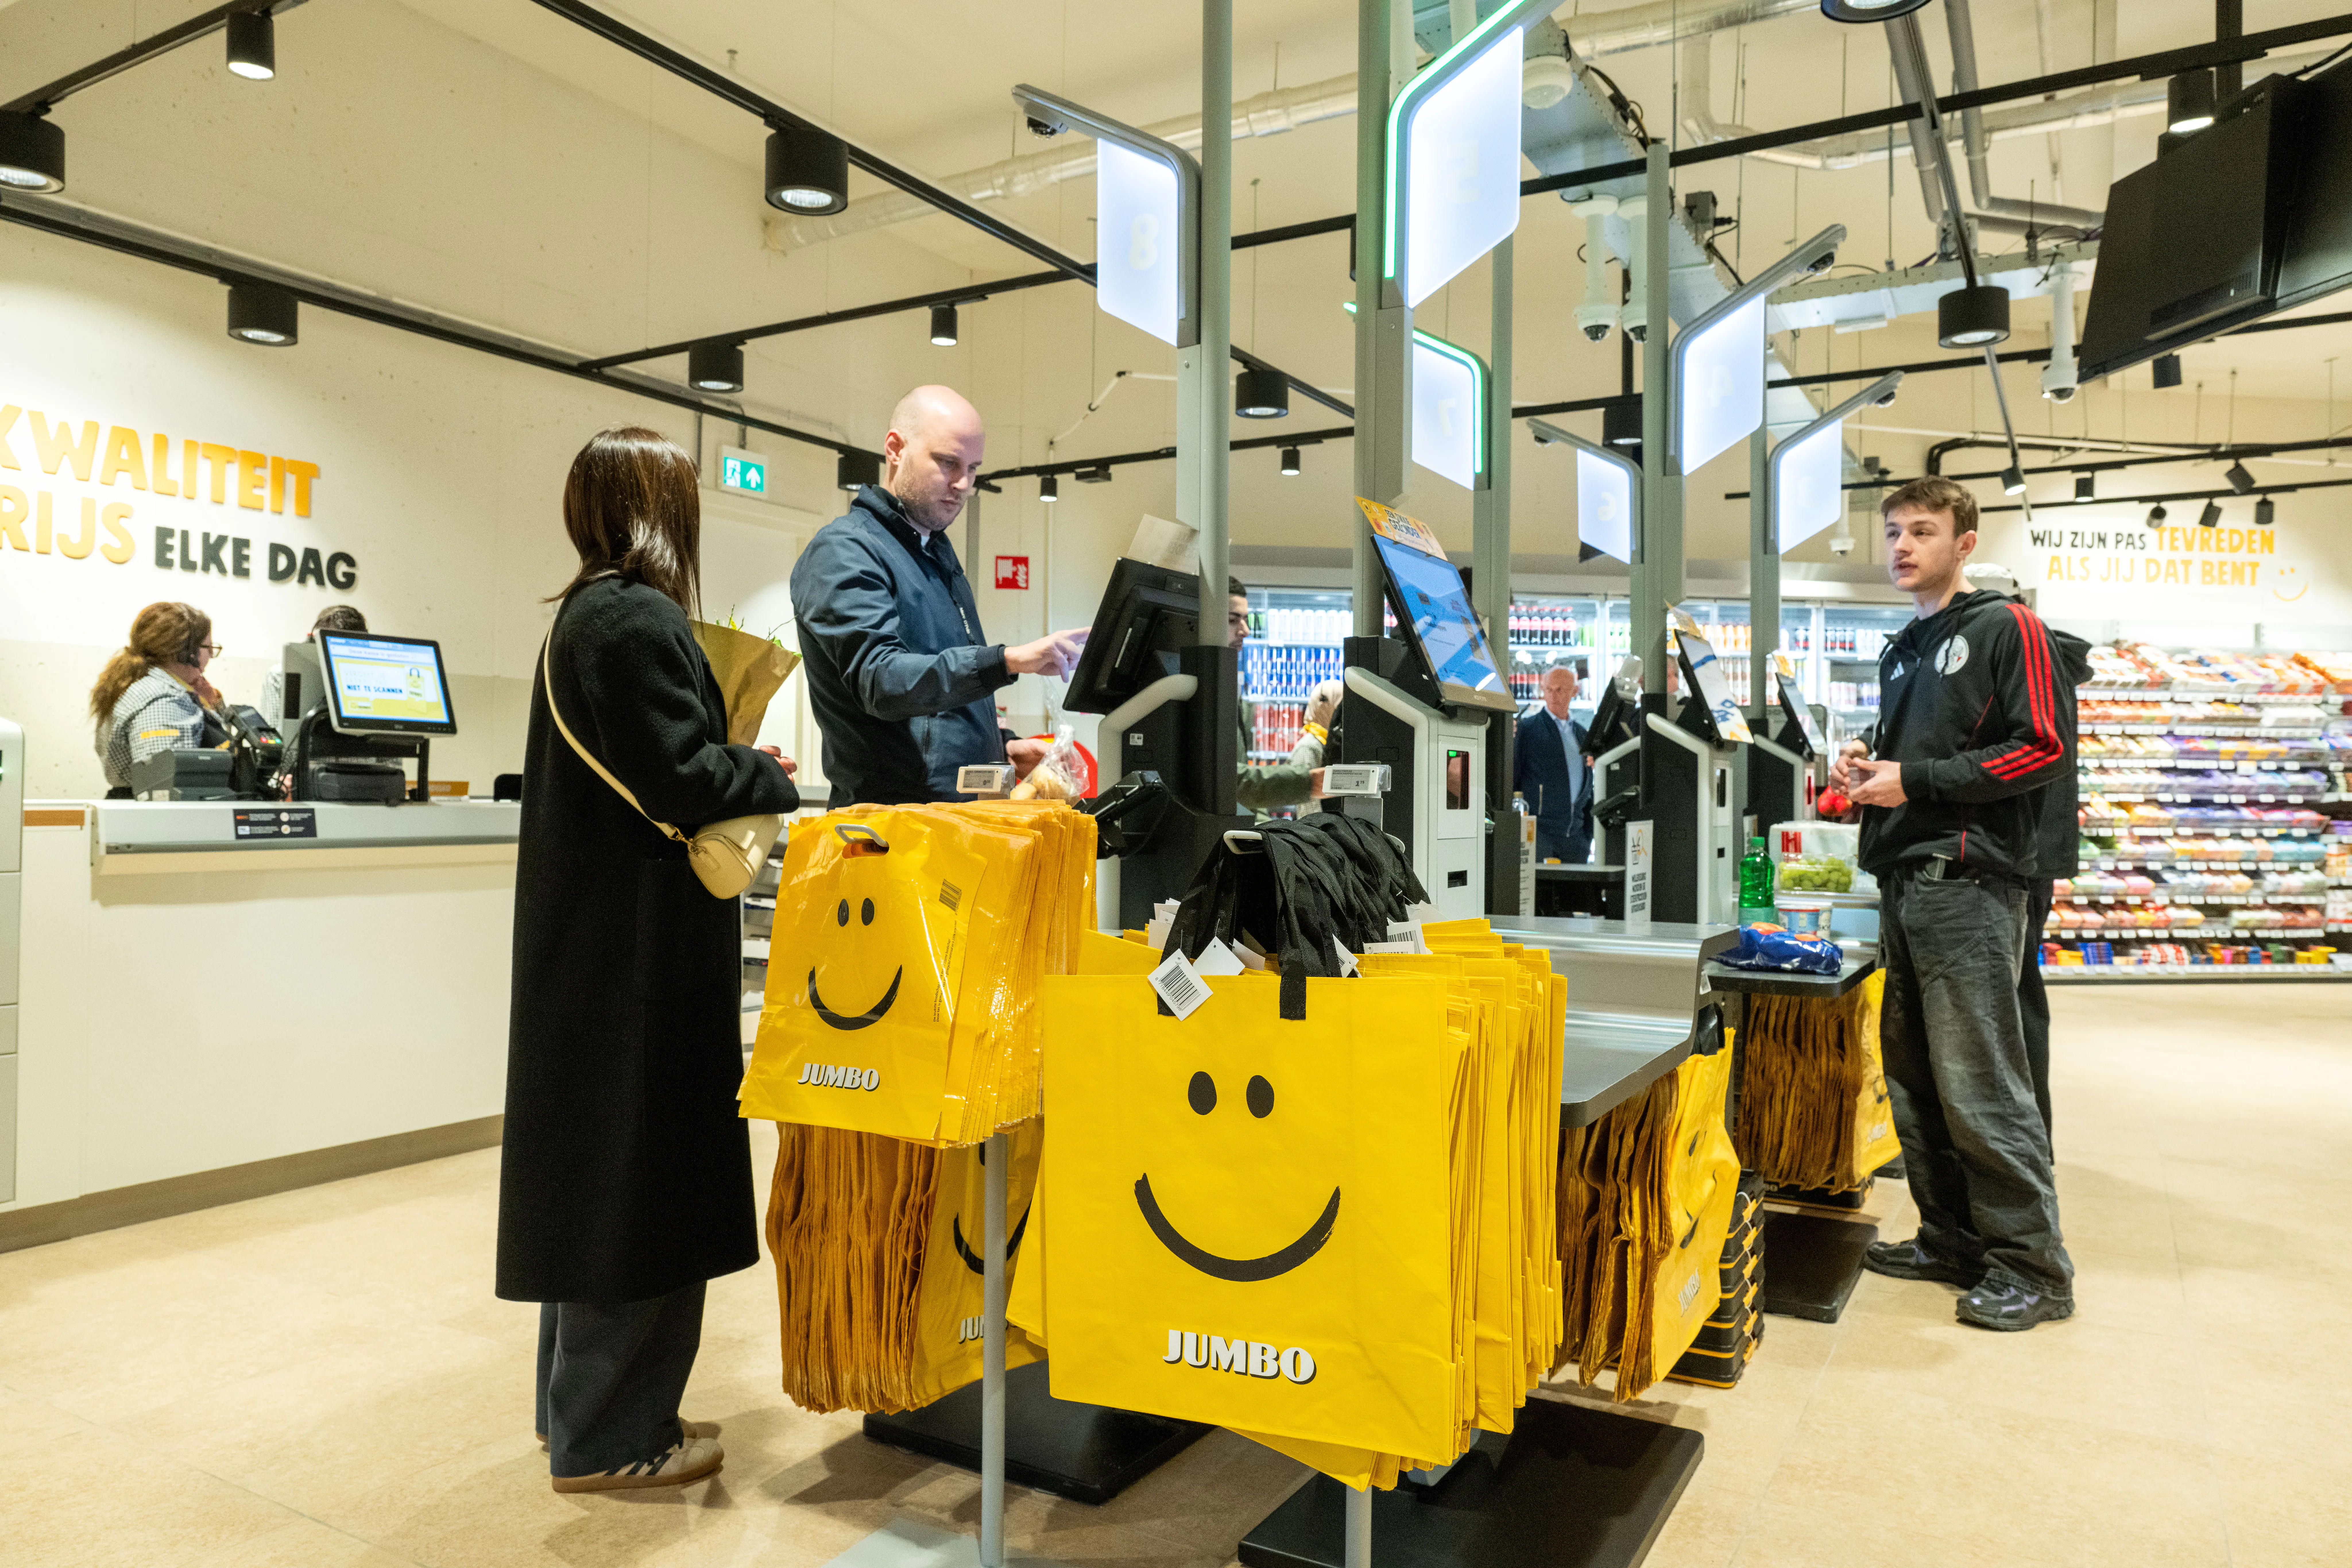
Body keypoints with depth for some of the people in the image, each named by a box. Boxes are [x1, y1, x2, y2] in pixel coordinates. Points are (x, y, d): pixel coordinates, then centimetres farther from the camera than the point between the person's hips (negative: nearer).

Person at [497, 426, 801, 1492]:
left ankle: (590, 1407, 31)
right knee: (640, 1177, 0)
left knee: (604, 1172, 17)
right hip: (639, 948, -11)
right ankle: (608, 1439, 12)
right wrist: (773, 776, -5)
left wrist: (734, 769, 10)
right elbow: (679, 776, -22)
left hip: (596, 938, 11)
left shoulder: (587, 612, 14)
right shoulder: (636, 618, -17)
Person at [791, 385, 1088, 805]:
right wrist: (1008, 660, -31)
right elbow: (883, 682, -22)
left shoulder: (937, 552, 22)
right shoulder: (843, 551, -7)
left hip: (968, 805, 8)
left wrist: (1002, 746, 12)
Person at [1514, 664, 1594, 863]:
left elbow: (1588, 787, 20)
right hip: (1539, 832, -5)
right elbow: (1511, 778, -3)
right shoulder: (1527, 727, 0)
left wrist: (1588, 837, 15)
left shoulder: (1581, 733, 16)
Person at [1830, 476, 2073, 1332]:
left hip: (1969, 883, -8)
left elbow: (2041, 748, -11)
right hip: (1902, 880, 8)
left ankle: (2032, 1267, 4)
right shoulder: (1900, 652, 22)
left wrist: (1916, 780, -14)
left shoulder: (2005, 628, -2)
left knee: (1979, 1082, -7)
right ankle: (1953, 1239, 22)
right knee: (1915, 1076, 11)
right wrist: (1866, 772, 9)